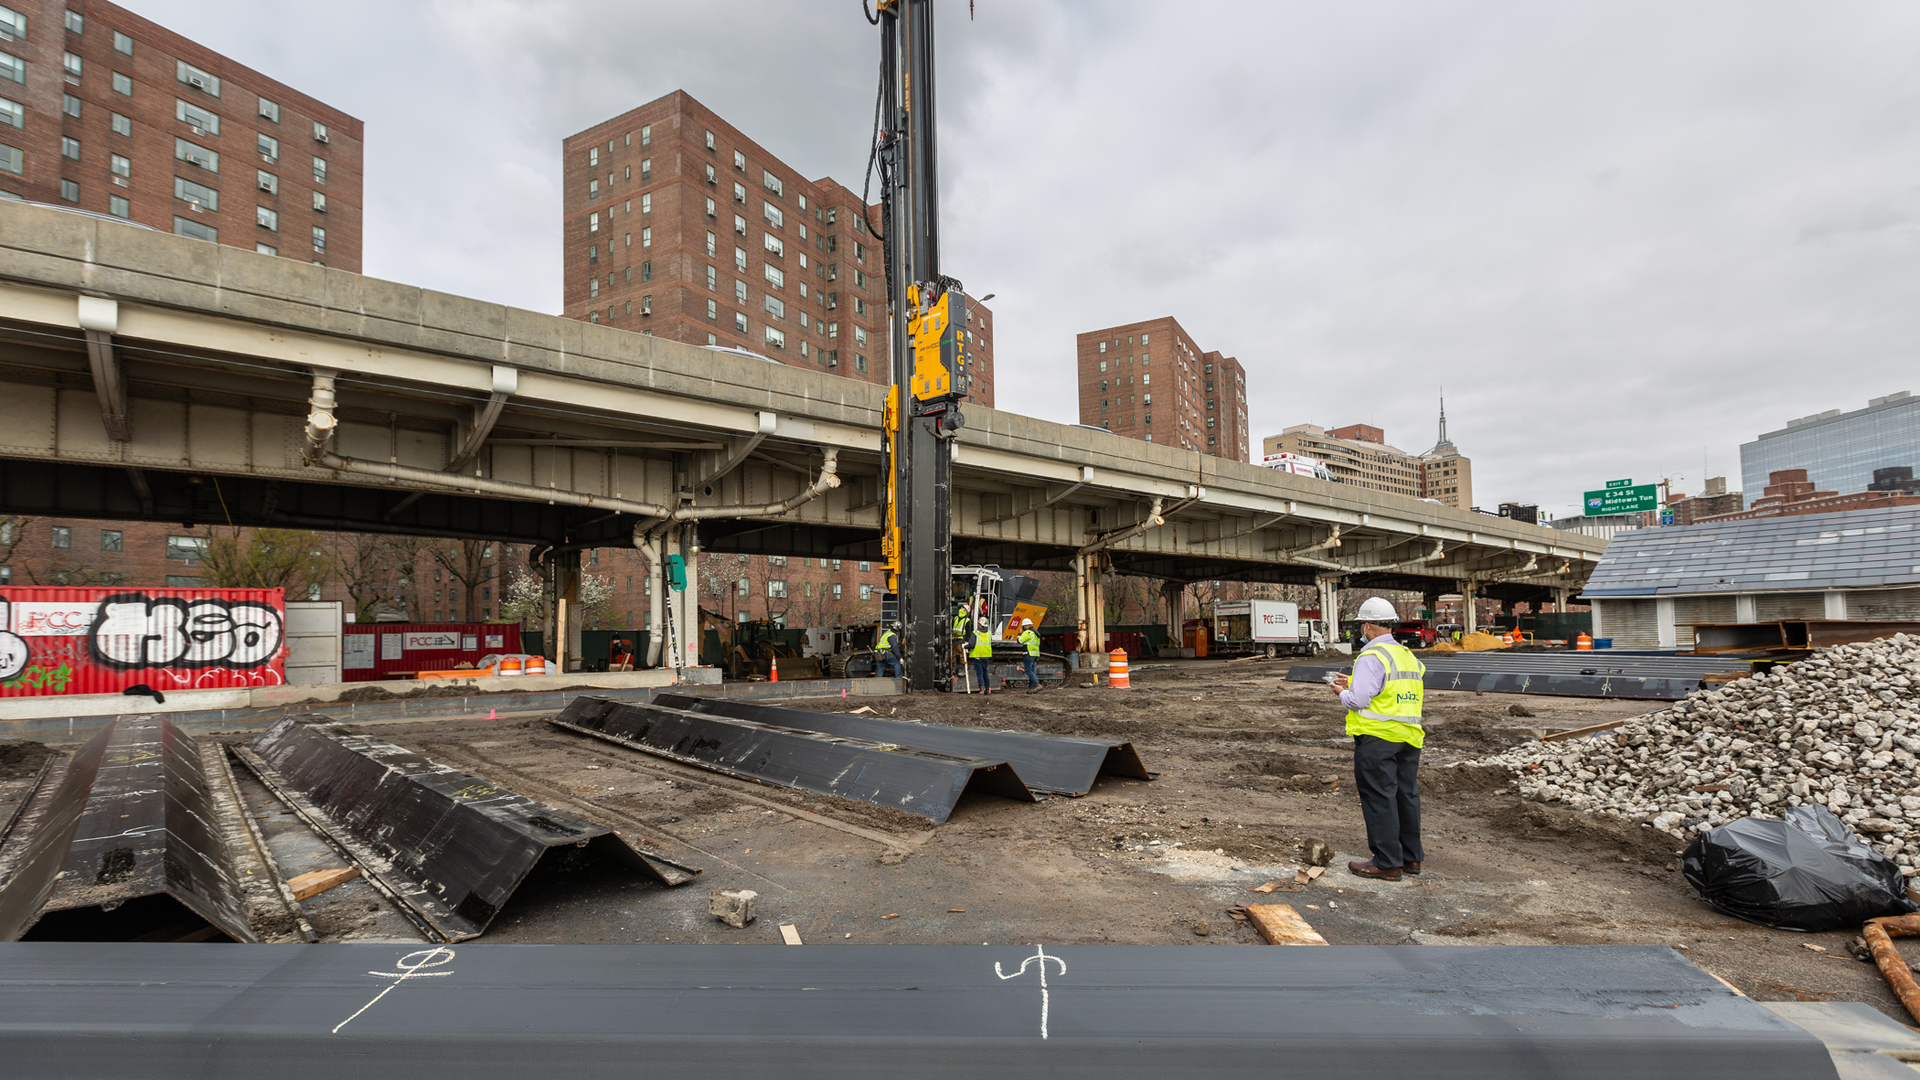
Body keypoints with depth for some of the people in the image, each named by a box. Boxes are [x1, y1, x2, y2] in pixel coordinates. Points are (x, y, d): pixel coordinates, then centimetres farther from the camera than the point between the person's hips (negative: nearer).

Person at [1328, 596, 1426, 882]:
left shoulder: (1371, 657, -16)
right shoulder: (1409, 656, 12)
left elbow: (1359, 700, -19)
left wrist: (1342, 692, 1)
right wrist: (1352, 682, 20)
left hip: (1377, 738, -8)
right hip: (1408, 738, 9)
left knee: (1379, 799, -1)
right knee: (1406, 794, 15)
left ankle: (1387, 863, 4)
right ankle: (1411, 857, 25)